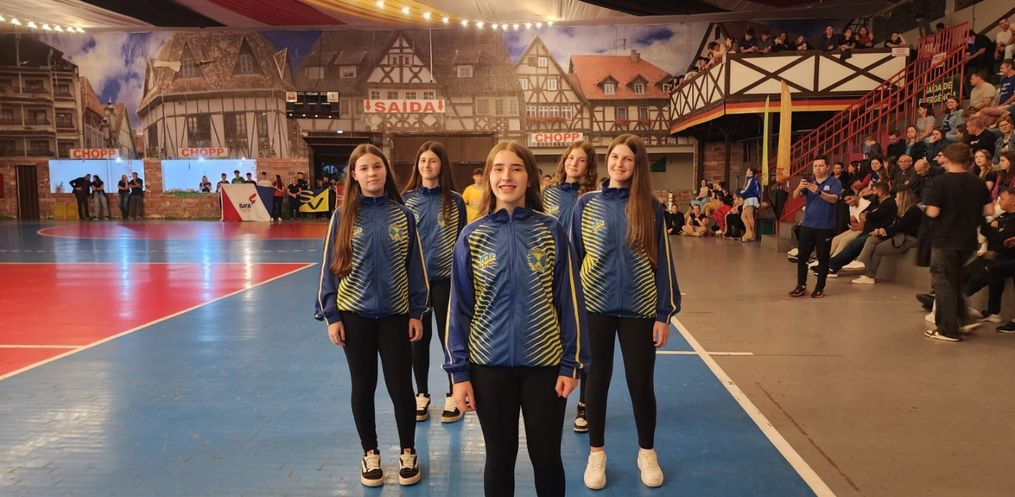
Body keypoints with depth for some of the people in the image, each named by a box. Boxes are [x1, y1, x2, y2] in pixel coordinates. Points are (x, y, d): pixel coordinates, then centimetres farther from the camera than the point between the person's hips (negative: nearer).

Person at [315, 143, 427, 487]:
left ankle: (408, 452, 25)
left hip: (396, 315, 0)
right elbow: (331, 267, 0)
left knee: (400, 386, 3)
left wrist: (416, 312, 1)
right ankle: (370, 454, 29)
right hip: (355, 315, 0)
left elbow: (415, 265, 3)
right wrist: (331, 315, -3)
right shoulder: (343, 216, -3)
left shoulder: (402, 214, -1)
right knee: (363, 386, 11)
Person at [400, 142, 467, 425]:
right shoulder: (406, 198, 1)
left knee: (449, 337, 5)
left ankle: (453, 396, 20)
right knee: (419, 338, 11)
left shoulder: (454, 201, -3)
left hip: (445, 279, -1)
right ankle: (422, 395, 26)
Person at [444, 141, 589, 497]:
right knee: (499, 458, 14)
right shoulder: (472, 236, -2)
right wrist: (458, 371, -2)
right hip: (489, 364, 1)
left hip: (545, 363, 0)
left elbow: (570, 299, -2)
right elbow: (459, 306, 0)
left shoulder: (551, 231, -4)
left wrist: (572, 363, -4)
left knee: (547, 457, 12)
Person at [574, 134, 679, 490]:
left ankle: (647, 452, 32)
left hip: (639, 309, 0)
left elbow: (662, 261, 0)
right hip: (595, 307, 1)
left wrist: (664, 313, -3)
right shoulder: (587, 204, 0)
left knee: (641, 383, 10)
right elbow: (574, 257, 4)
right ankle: (596, 453, 29)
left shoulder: (650, 207, -2)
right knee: (597, 380, 12)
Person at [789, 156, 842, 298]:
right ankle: (801, 286, 13)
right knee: (801, 256, 4)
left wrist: (818, 191, -36)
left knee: (823, 258, 2)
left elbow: (834, 199, -19)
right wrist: (799, 187, -26)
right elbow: (795, 196, -3)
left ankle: (819, 288, 11)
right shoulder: (808, 181, 9)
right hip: (807, 225, 4)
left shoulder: (834, 182, -2)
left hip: (825, 227, -4)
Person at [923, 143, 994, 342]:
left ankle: (948, 330, 4)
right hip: (968, 241, 6)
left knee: (942, 282, 2)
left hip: (945, 240, -6)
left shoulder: (941, 181, -14)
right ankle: (963, 318, 23)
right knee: (954, 280, 23)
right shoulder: (978, 183, 2)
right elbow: (989, 210, 2)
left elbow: (932, 212, -19)